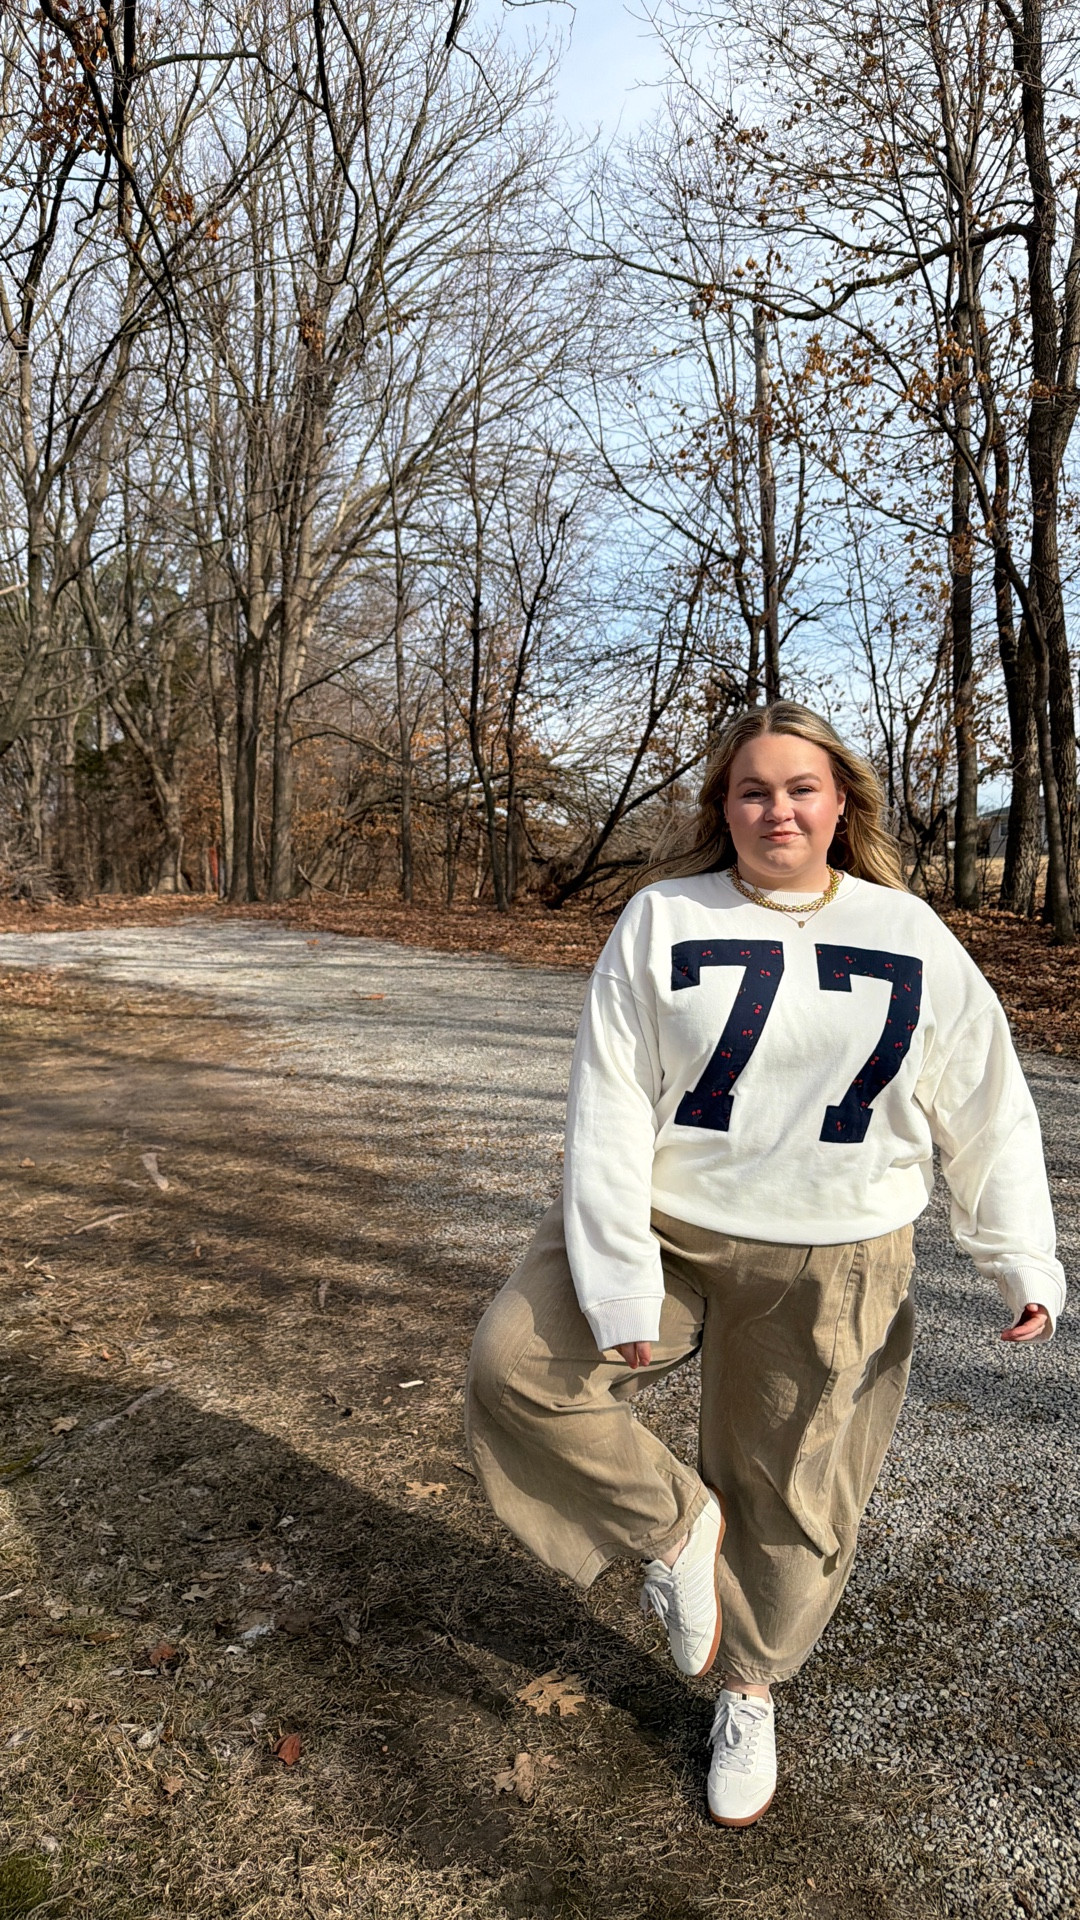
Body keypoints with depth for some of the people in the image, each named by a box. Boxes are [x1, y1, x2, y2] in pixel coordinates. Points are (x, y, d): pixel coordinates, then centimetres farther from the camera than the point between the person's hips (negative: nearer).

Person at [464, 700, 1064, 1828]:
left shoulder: (910, 935, -2)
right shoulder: (663, 922, -8)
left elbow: (986, 1109, 5)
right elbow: (608, 1104, -11)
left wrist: (1024, 1262, 3)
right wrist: (620, 1283, -17)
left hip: (829, 1270, 1)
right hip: (668, 1227, 0)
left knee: (790, 1498, 13)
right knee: (515, 1362, -17)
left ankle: (749, 1690, 42)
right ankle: (675, 1524, 8)